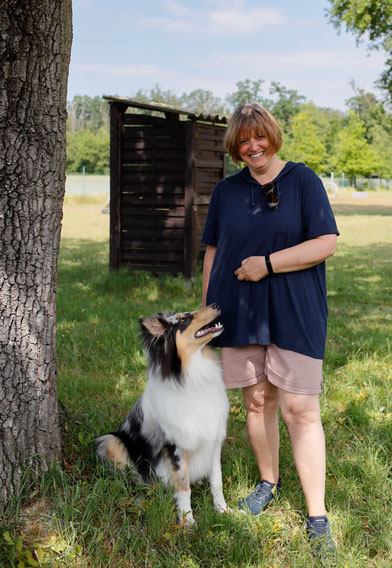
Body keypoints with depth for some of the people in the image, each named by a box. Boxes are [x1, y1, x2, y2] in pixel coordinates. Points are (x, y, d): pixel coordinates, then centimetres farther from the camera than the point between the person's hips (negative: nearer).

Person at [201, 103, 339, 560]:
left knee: (301, 410, -6)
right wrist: (206, 312, 12)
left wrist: (268, 263, -14)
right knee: (257, 402, 11)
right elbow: (212, 253, 15)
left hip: (294, 315, -3)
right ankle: (268, 483, 34)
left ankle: (317, 517, 2)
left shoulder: (302, 180, -1)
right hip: (238, 314, 4)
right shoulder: (225, 191, 10)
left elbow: (327, 242, -8)